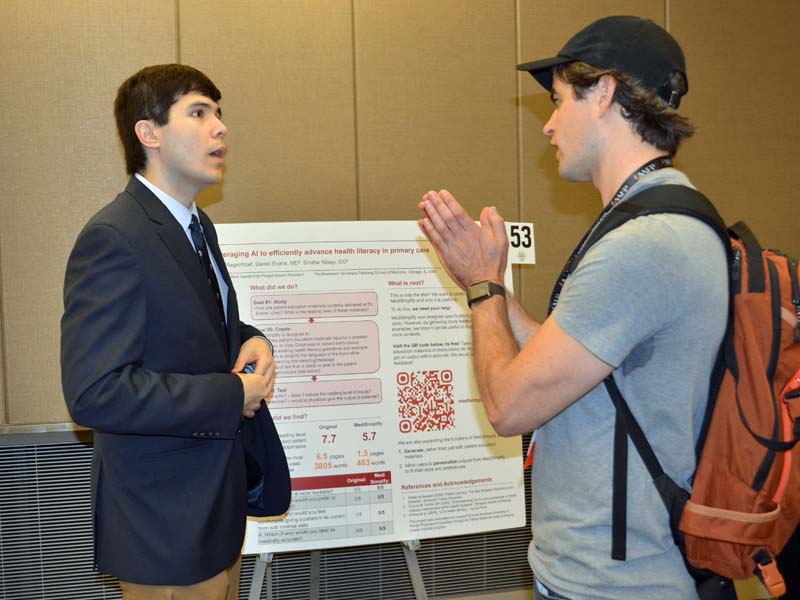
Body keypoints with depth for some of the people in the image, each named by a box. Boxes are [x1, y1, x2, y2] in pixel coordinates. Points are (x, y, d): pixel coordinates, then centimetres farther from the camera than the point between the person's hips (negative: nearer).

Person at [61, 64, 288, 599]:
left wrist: (252, 340, -2)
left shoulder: (197, 225, 9)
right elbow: (95, 393, -28)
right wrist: (233, 395, -21)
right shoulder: (113, 239, -21)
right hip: (166, 524, -9)